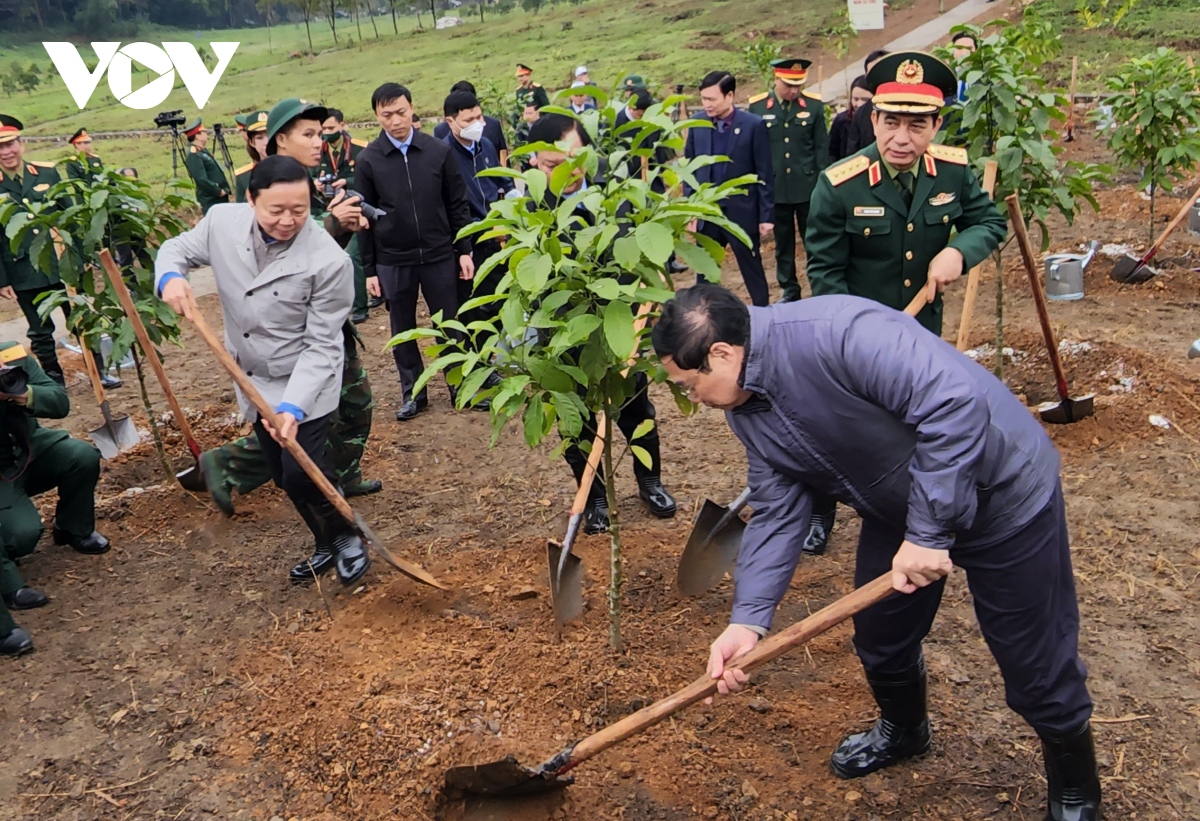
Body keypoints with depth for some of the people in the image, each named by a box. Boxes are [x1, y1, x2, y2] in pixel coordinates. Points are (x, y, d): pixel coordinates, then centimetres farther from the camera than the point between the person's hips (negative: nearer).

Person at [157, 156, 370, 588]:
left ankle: (346, 539, 19)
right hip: (254, 381, 6)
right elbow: (179, 248, 8)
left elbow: (321, 345, -23)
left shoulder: (330, 260, -26)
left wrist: (293, 407, -32)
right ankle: (326, 544, 39)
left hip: (306, 384, -6)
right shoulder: (223, 221, -12)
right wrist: (170, 276, -17)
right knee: (284, 476, 15)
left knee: (302, 473, -12)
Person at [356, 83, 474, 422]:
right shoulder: (368, 160, -3)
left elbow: (458, 205, 4)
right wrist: (369, 270, -1)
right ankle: (413, 392, 23)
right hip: (393, 262, 0)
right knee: (403, 331, 10)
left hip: (439, 257, 0)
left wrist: (464, 250, 0)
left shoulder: (439, 151, -2)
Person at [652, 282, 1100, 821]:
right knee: (880, 638, 19)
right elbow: (776, 512, -5)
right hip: (895, 510, 8)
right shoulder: (745, 408, -6)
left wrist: (928, 531, -34)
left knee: (1038, 669, 4)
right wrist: (747, 619, -15)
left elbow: (957, 401, -39)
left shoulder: (835, 333, -35)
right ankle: (903, 731, 51)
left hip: (1002, 492, -7)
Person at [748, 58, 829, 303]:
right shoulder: (757, 106, -1)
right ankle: (790, 290, 22)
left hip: (808, 188, 0)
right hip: (775, 189, 1)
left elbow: (821, 147, 2)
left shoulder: (814, 105, 0)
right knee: (783, 244, 11)